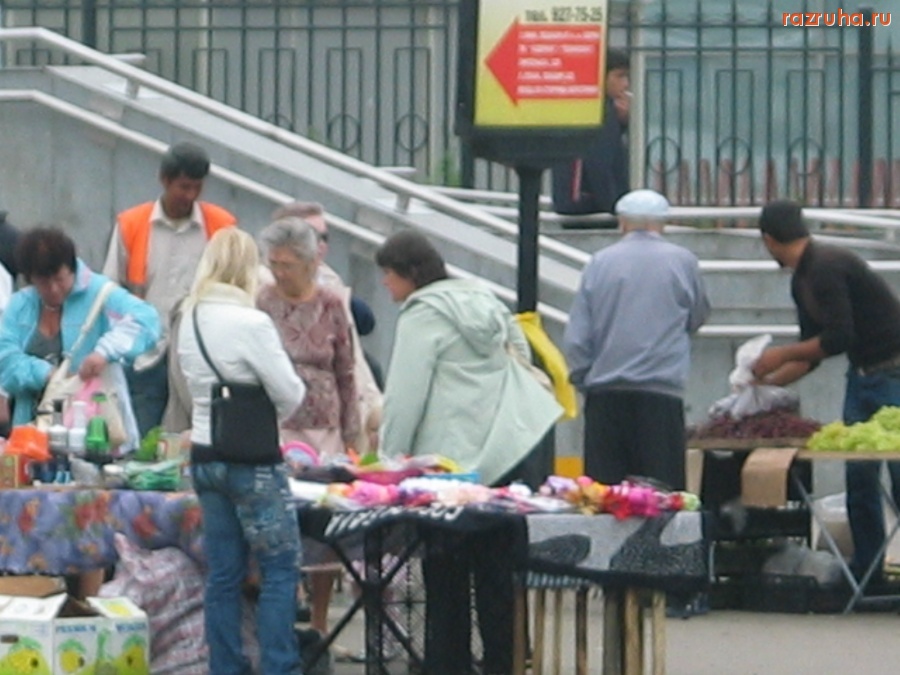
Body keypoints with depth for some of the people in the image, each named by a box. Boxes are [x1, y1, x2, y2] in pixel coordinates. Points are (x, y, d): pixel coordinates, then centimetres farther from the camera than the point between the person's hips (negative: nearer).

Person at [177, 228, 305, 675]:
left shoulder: (190, 321, 4)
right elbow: (289, 394, -12)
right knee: (279, 569, 1)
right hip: (252, 461, -7)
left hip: (204, 455, 7)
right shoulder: (251, 323, -17)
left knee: (223, 572, 10)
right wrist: (277, 409, 8)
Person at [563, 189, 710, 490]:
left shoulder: (599, 262, 3)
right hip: (661, 394, -1)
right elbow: (697, 317, 18)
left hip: (605, 396, 1)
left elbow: (576, 337, 3)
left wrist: (583, 378, 16)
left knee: (602, 488, 4)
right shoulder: (683, 262, 2)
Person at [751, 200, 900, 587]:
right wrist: (766, 381, 16)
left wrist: (781, 355, -14)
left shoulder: (827, 268, -19)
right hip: (862, 376, 10)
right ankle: (866, 568, 12)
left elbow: (838, 338, -24)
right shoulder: (802, 281, 12)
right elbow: (811, 354, 19)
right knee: (859, 476, 8)